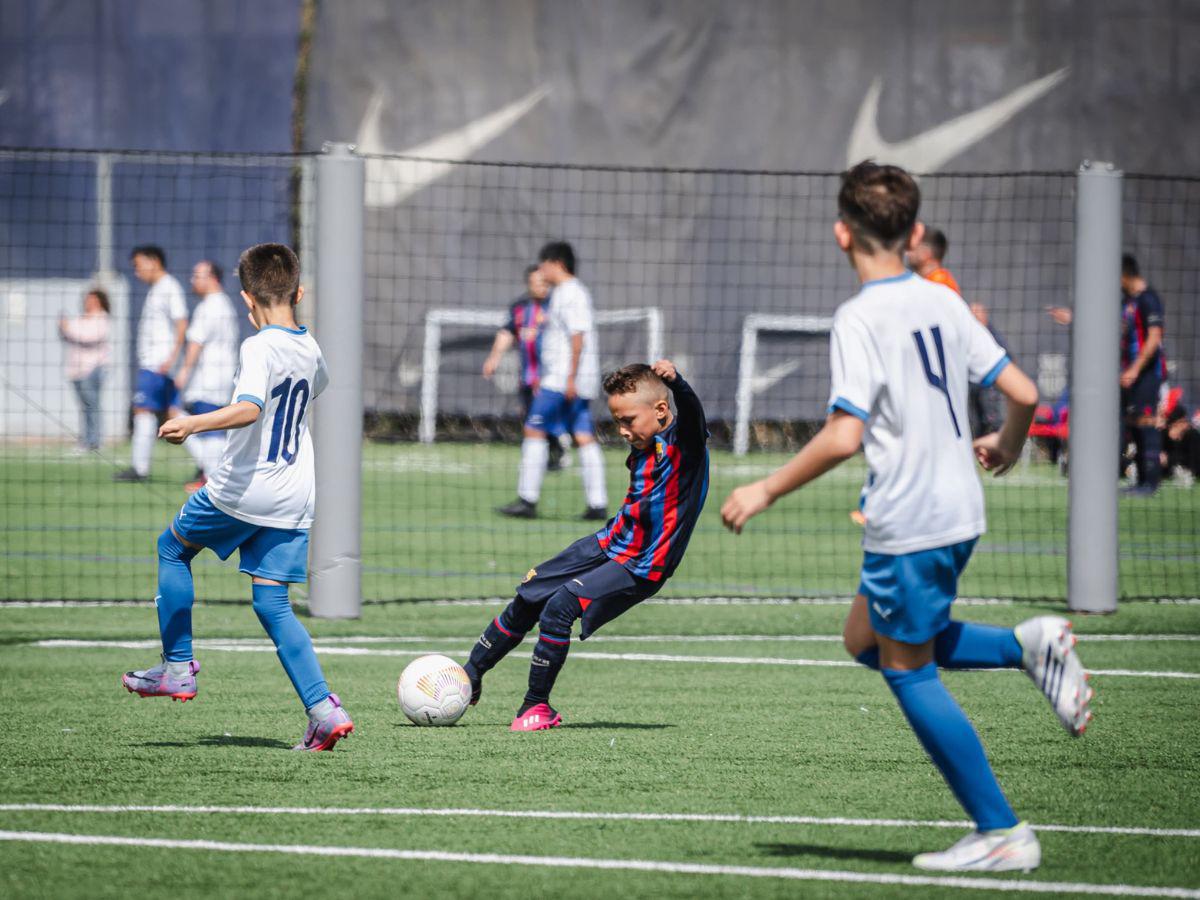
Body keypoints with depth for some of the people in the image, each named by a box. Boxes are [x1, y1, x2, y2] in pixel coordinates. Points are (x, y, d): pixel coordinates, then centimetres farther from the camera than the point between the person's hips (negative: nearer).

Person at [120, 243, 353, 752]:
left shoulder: (259, 348, -16)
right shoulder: (310, 350, 9)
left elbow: (249, 409, -33)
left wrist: (194, 424, -40)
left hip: (241, 490, -6)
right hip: (293, 500, 6)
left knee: (173, 547, 19)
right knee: (272, 602, 7)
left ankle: (178, 667, 20)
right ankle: (323, 708, -8)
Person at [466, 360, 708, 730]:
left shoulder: (683, 442, -16)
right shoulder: (644, 450, 9)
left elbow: (691, 411, -39)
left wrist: (675, 380, -57)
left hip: (640, 569, -9)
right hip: (607, 546, 9)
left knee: (560, 607, -22)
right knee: (526, 601, 12)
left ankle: (538, 706, -7)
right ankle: (469, 678, 29)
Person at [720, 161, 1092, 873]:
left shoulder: (862, 319, -15)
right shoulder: (943, 301, 6)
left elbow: (843, 436, -24)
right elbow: (1023, 393, 7)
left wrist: (765, 492, -13)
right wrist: (1008, 447, 28)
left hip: (909, 521, -8)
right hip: (960, 509, 8)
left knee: (909, 672, 4)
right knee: (868, 640, 23)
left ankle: (1002, 833, 5)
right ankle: (1027, 643, 9)